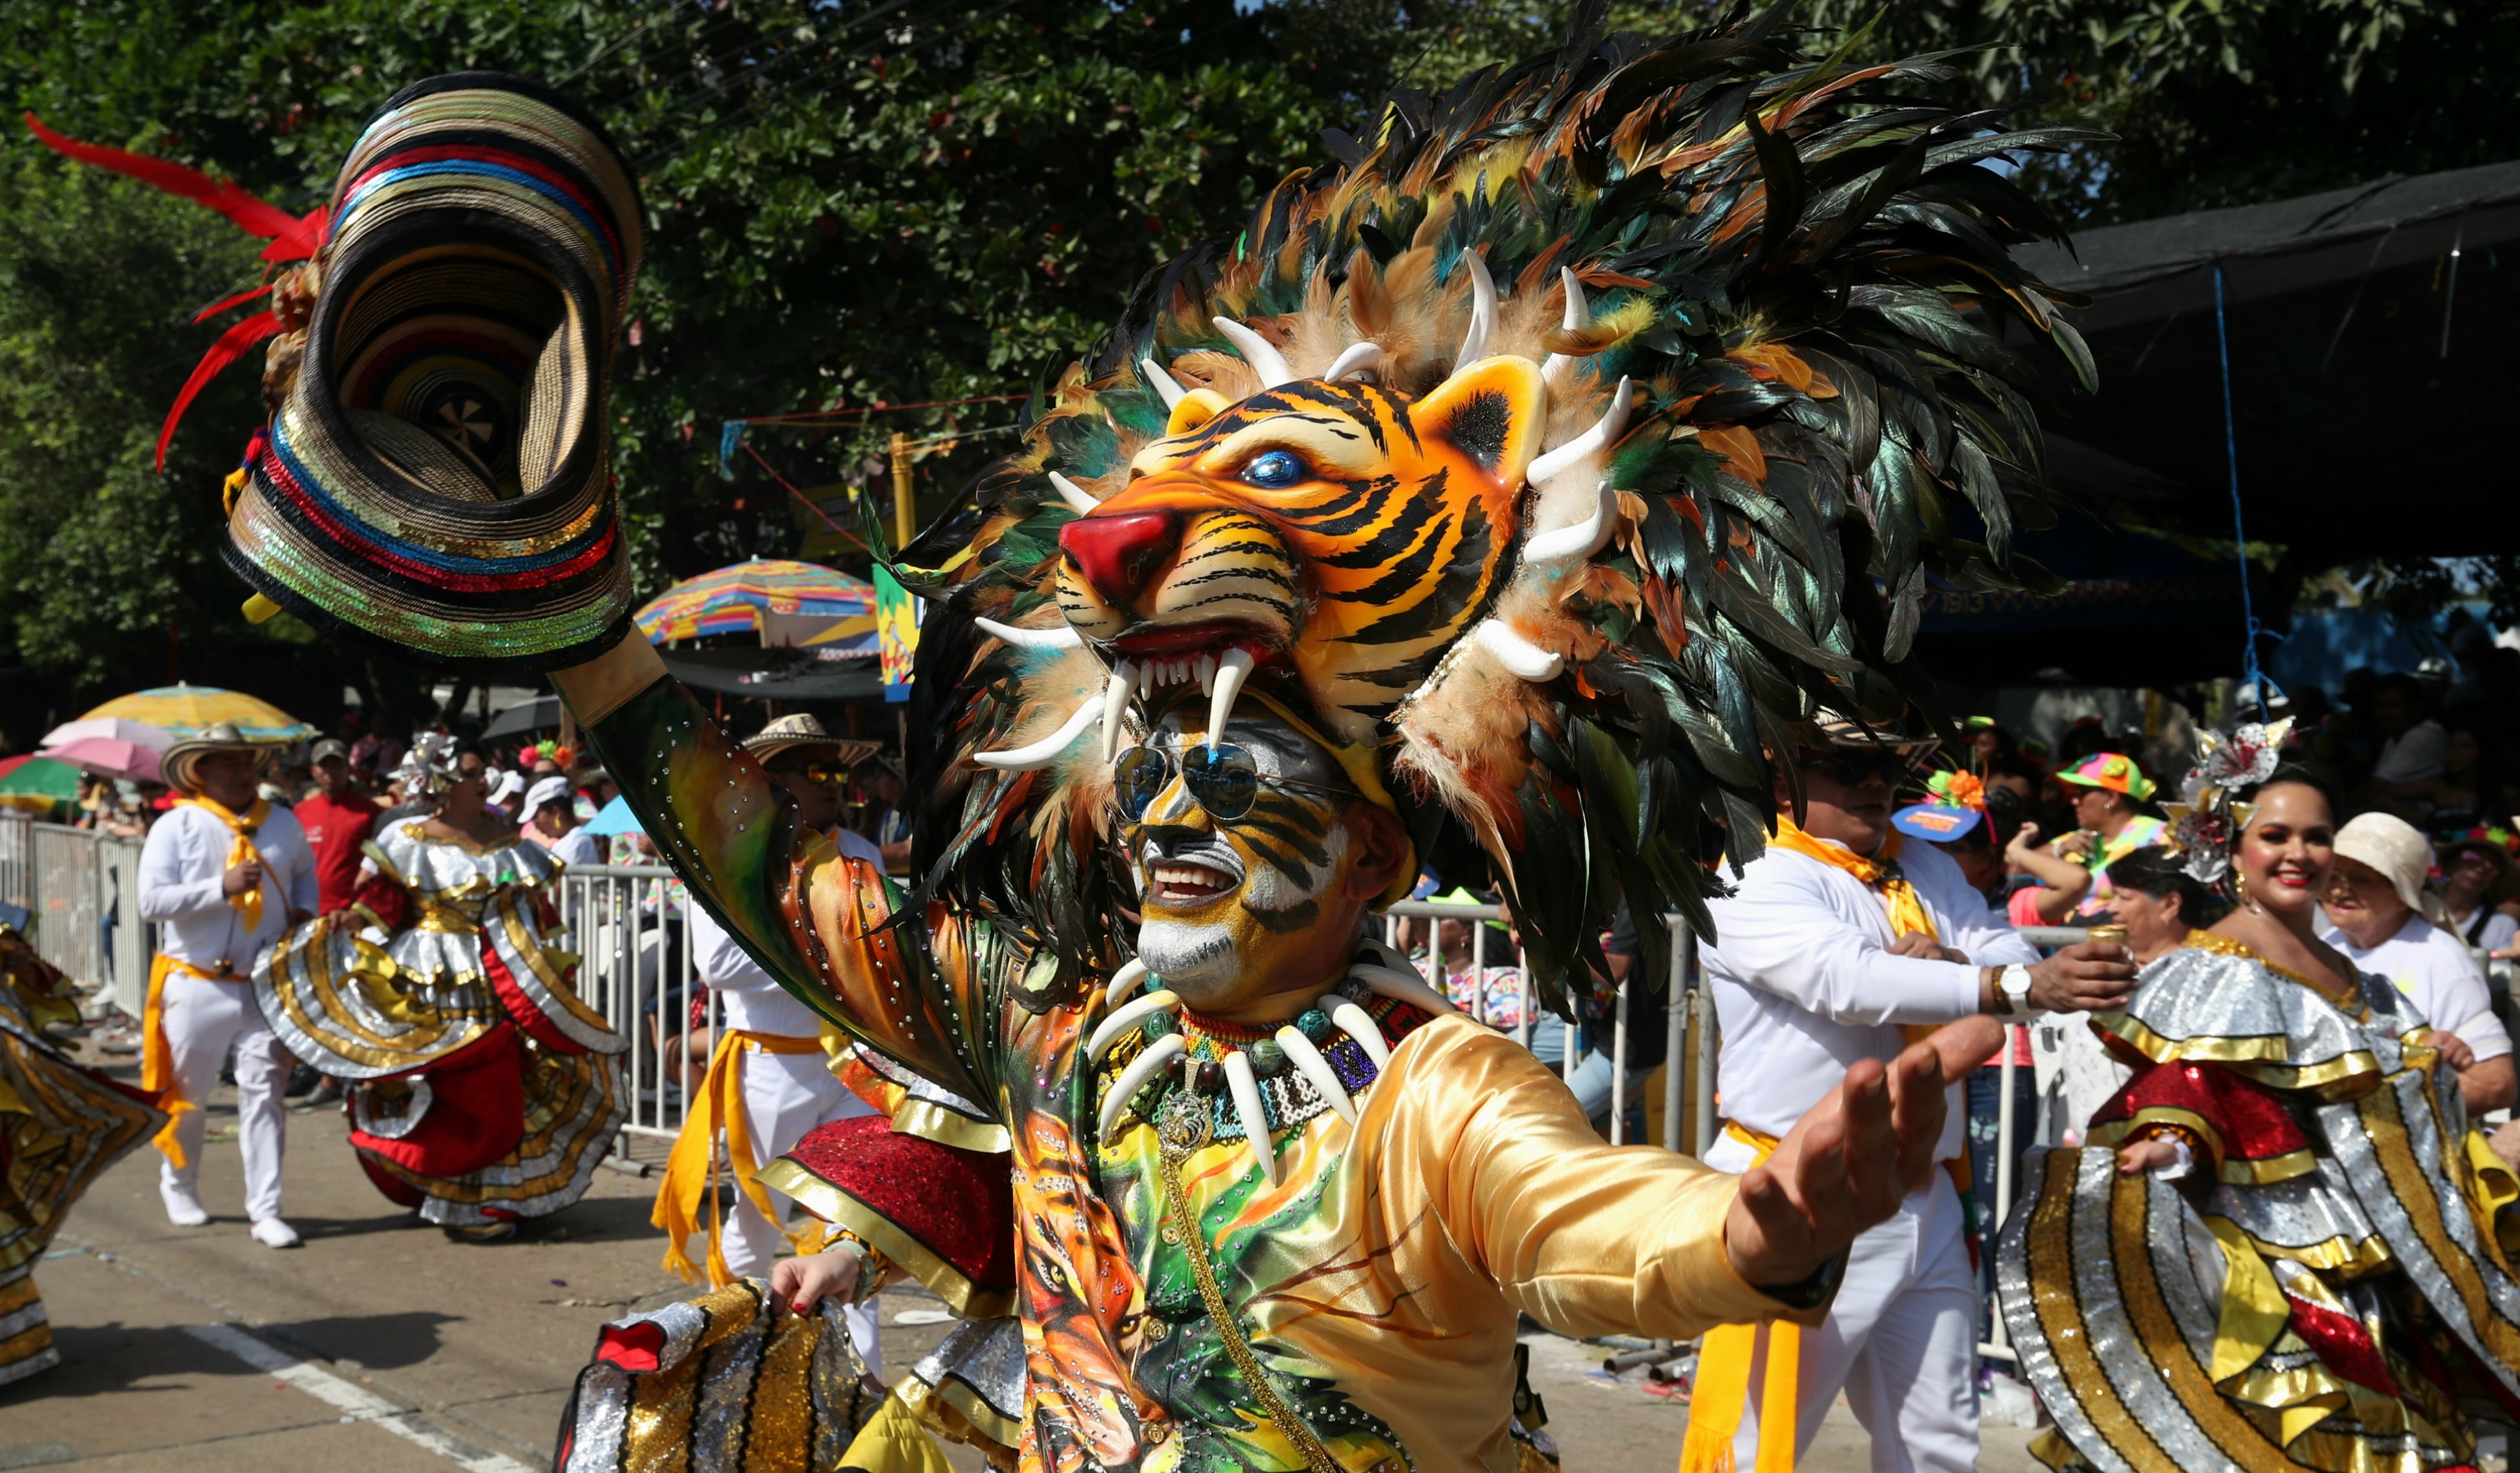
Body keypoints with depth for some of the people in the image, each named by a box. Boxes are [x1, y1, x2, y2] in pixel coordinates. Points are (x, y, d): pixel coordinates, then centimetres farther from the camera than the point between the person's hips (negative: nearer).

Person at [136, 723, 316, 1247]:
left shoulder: (283, 824, 7)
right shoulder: (175, 827, -6)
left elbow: (305, 873, 25)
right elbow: (153, 901, -15)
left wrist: (304, 911, 5)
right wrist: (222, 886, -24)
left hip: (266, 985, 2)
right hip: (198, 986, -2)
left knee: (265, 1093, -1)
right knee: (187, 1094, 11)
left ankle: (266, 1211, 3)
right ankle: (179, 1186, 35)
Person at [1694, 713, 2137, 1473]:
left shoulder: (1926, 868, 14)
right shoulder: (1754, 881, -10)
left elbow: (2007, 955, 4)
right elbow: (1848, 982, -26)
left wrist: (1950, 968, -19)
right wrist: (2019, 986, -34)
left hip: (1925, 1203, 7)